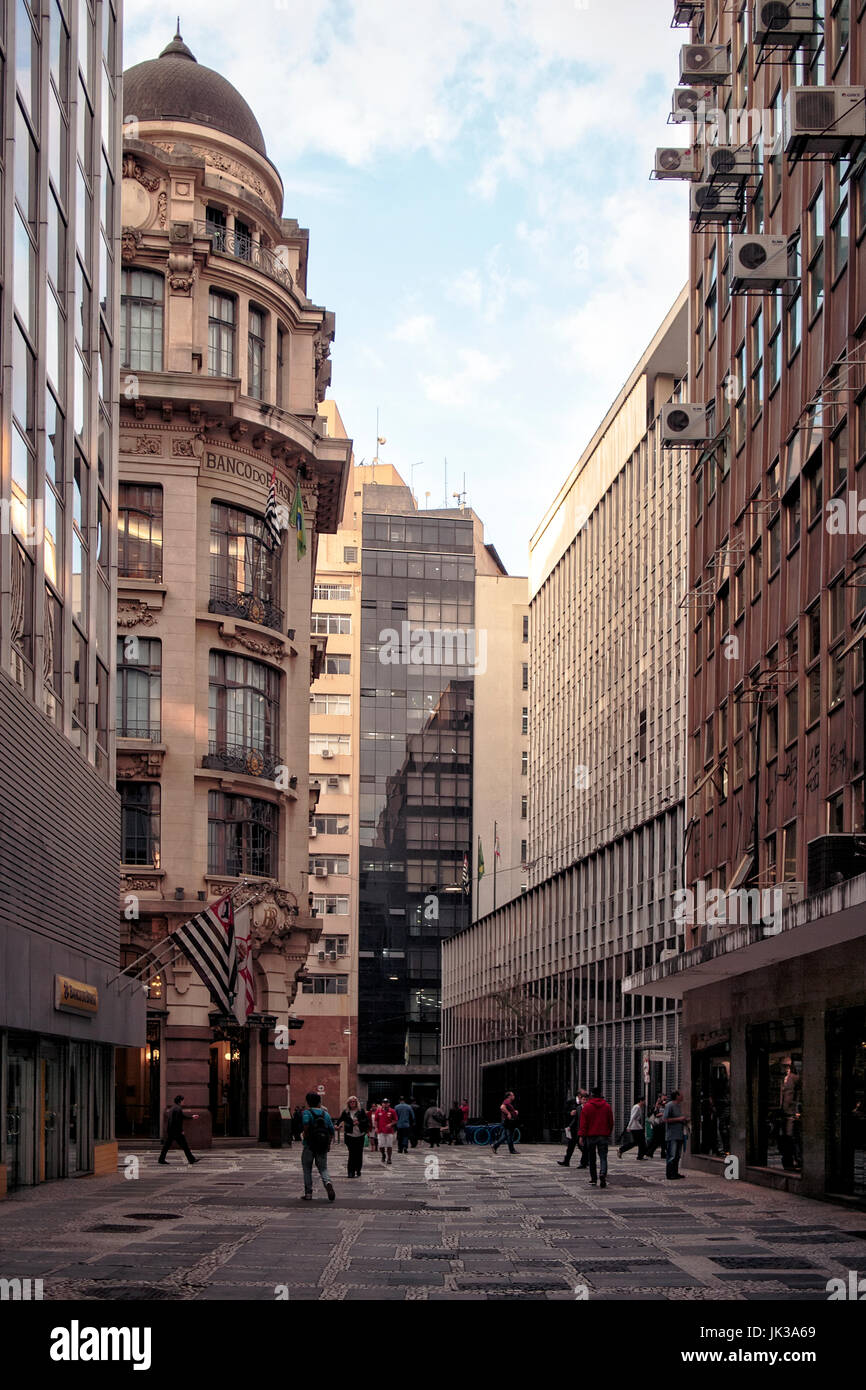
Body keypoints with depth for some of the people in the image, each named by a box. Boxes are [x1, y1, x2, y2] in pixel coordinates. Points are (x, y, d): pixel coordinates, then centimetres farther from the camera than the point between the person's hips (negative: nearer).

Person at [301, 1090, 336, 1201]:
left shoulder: (306, 1112, -6)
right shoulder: (326, 1114, 8)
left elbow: (306, 1123, -29)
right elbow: (332, 1131, 7)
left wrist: (305, 1134, -13)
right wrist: (328, 1143, 18)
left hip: (309, 1146, -3)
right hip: (323, 1147, 3)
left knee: (307, 1170, 12)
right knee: (323, 1169, 9)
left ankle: (308, 1193, 12)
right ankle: (328, 1183, -20)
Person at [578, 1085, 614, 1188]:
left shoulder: (586, 1107, -4)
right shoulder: (607, 1106, 4)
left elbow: (583, 1123, -6)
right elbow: (611, 1122, 9)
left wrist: (581, 1135, -4)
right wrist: (609, 1133, 20)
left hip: (591, 1136, -1)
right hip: (603, 1136, 1)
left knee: (592, 1159, 9)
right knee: (603, 1157, 0)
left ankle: (593, 1179, 13)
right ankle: (603, 1174, -24)